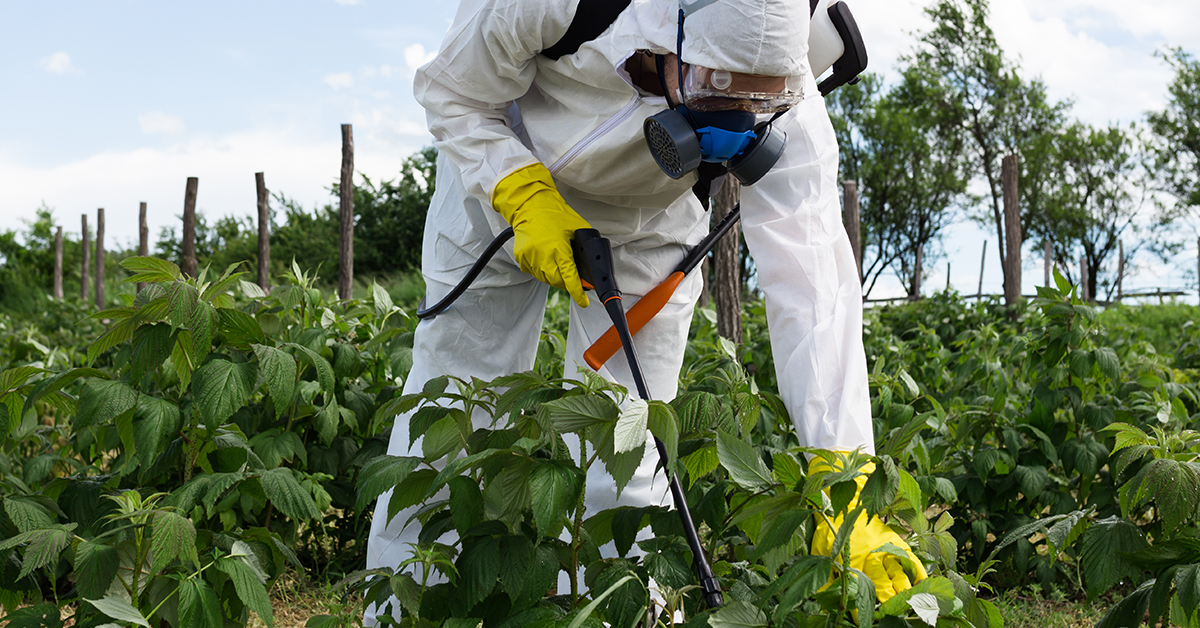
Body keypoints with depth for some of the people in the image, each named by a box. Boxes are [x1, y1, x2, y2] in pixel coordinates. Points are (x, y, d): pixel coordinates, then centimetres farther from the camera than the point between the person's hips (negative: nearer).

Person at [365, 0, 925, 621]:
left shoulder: (787, 114, -36)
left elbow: (813, 290, -40)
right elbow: (452, 93, -20)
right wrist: (527, 198, -36)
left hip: (649, 224, 1)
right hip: (502, 171, 0)